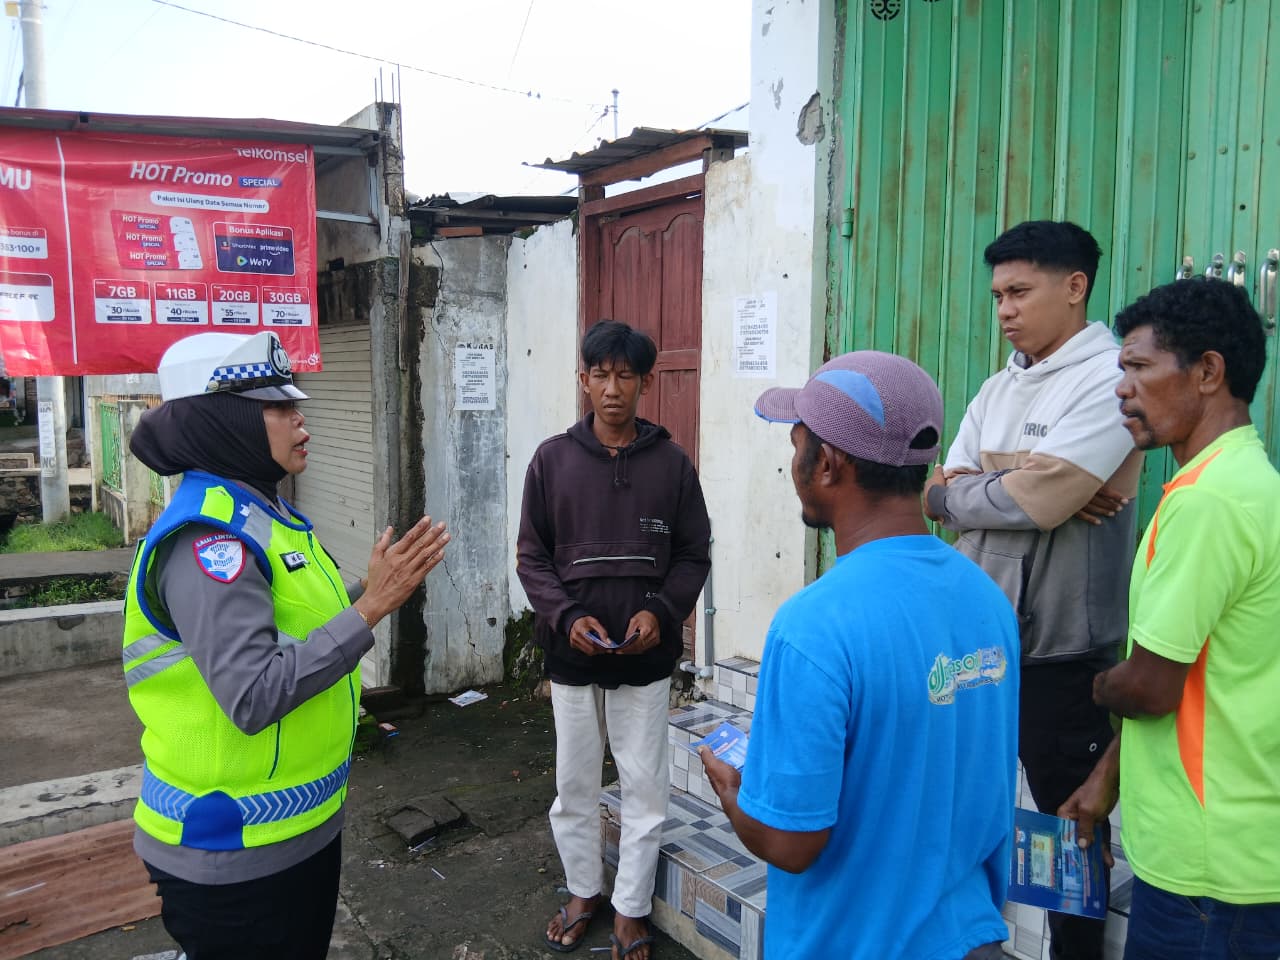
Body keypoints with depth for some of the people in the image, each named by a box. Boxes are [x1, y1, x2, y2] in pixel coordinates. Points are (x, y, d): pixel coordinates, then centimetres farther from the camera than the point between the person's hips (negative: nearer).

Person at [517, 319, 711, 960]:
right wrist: (566, 617, -12)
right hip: (571, 656, 1)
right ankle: (582, 891, 38)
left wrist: (661, 613, -13)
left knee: (645, 788, 8)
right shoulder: (553, 459, -1)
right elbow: (532, 555, 2)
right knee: (574, 785, 15)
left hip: (646, 660, -1)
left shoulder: (671, 462, -2)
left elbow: (693, 555, 3)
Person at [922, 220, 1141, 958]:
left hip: (1063, 651, -7)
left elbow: (1034, 501, -24)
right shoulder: (998, 388, 9)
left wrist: (957, 488, -6)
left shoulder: (1112, 378, -13)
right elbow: (937, 495, 1)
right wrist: (1015, 484, -16)